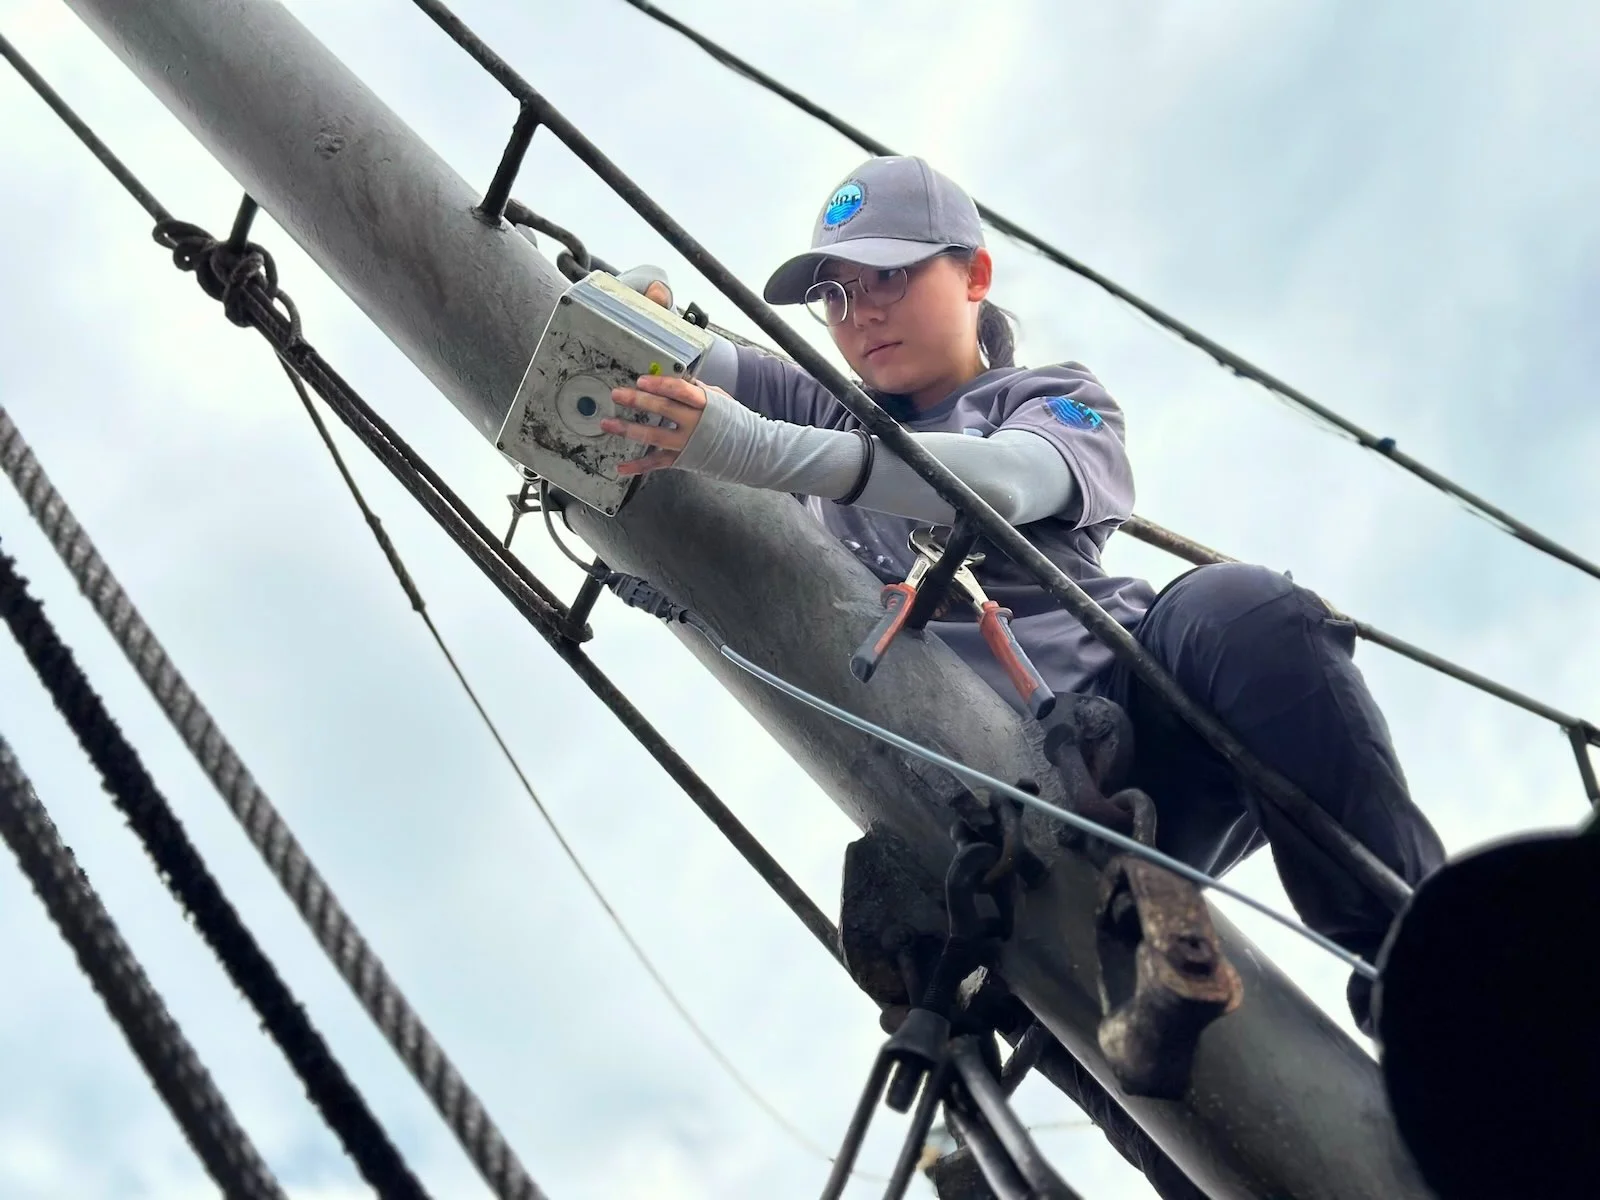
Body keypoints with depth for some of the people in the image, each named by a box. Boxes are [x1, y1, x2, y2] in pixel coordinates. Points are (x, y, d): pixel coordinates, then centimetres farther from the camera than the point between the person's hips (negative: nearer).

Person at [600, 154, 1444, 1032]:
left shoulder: (1057, 400, 19)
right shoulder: (822, 421, 31)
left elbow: (999, 484, -7)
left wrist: (760, 450, -23)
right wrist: (639, 299, -9)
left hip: (1132, 725, -1)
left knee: (1238, 606, -33)